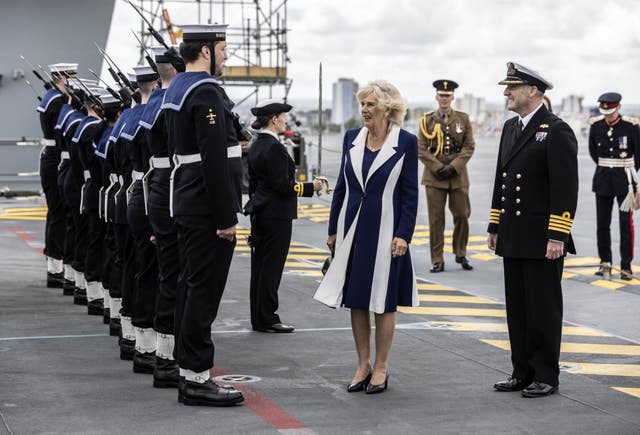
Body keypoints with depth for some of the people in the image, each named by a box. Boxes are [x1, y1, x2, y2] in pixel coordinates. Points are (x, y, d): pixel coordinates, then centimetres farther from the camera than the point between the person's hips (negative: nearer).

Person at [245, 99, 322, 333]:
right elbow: (282, 185, -20)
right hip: (276, 215, -9)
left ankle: (258, 318, 15)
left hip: (259, 213, 9)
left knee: (260, 266, 11)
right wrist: (310, 187, -11)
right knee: (271, 266, -4)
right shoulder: (274, 148, -16)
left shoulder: (255, 146, 11)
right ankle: (267, 319, 0)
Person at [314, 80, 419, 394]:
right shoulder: (352, 138, 6)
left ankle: (380, 368, 14)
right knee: (355, 300, 8)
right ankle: (363, 365, 18)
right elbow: (341, 186, 11)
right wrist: (333, 229, 10)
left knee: (383, 302, 4)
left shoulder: (405, 142, -6)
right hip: (352, 229, 4)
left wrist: (403, 235, -11)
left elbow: (410, 193, -5)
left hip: (385, 231, -4)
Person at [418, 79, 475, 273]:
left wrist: (454, 166, -10)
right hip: (434, 176, -1)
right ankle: (437, 260, 4)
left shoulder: (463, 119, 8)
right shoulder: (427, 120, 5)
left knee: (462, 215, 3)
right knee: (436, 219, -1)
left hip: (458, 175, 1)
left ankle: (461, 254, 22)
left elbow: (469, 147, 2)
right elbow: (421, 149, 1)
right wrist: (439, 168, -10)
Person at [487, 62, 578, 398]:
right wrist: (495, 227, 17)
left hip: (542, 240, -8)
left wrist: (557, 236, -20)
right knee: (517, 308, 11)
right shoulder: (510, 128, 14)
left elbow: (566, 189, -16)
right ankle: (523, 373, 19)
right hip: (513, 238, 8)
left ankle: (546, 377, 8)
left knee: (543, 308, 0)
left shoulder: (557, 132, -11)